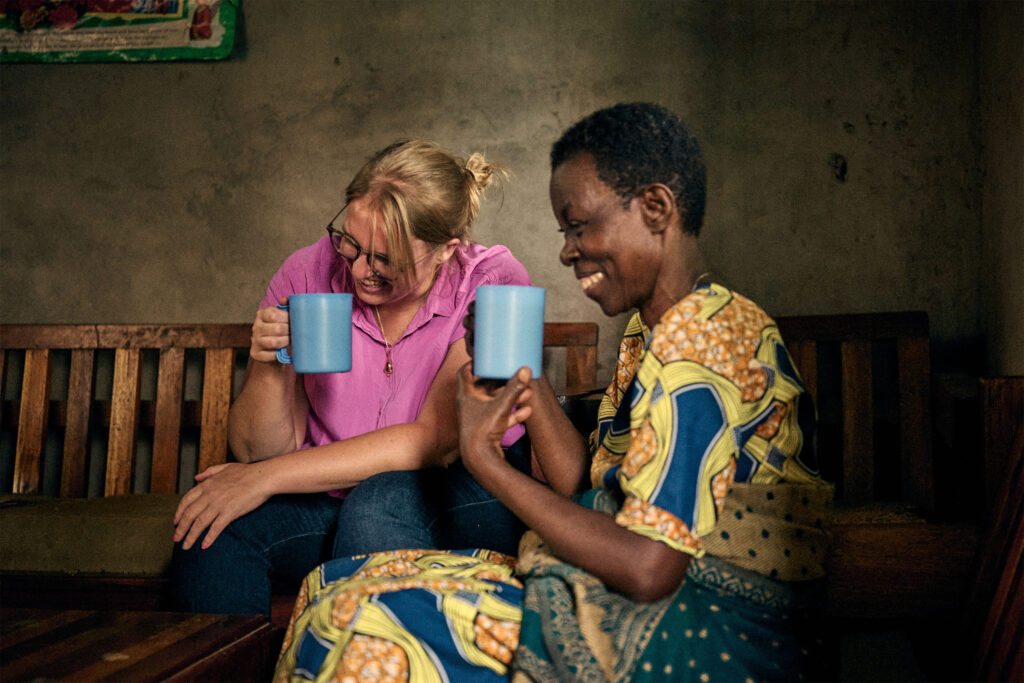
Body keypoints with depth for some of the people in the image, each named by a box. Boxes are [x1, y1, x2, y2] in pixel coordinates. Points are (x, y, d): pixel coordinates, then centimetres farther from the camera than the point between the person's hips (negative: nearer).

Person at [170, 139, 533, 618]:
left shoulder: (493, 282, -15)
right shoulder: (309, 273, -6)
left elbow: (438, 440, -22)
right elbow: (255, 450, -3)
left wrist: (268, 476, -21)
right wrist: (268, 368, -25)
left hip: (469, 499, -2)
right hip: (330, 500, 3)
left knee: (381, 501, -33)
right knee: (210, 533, -23)